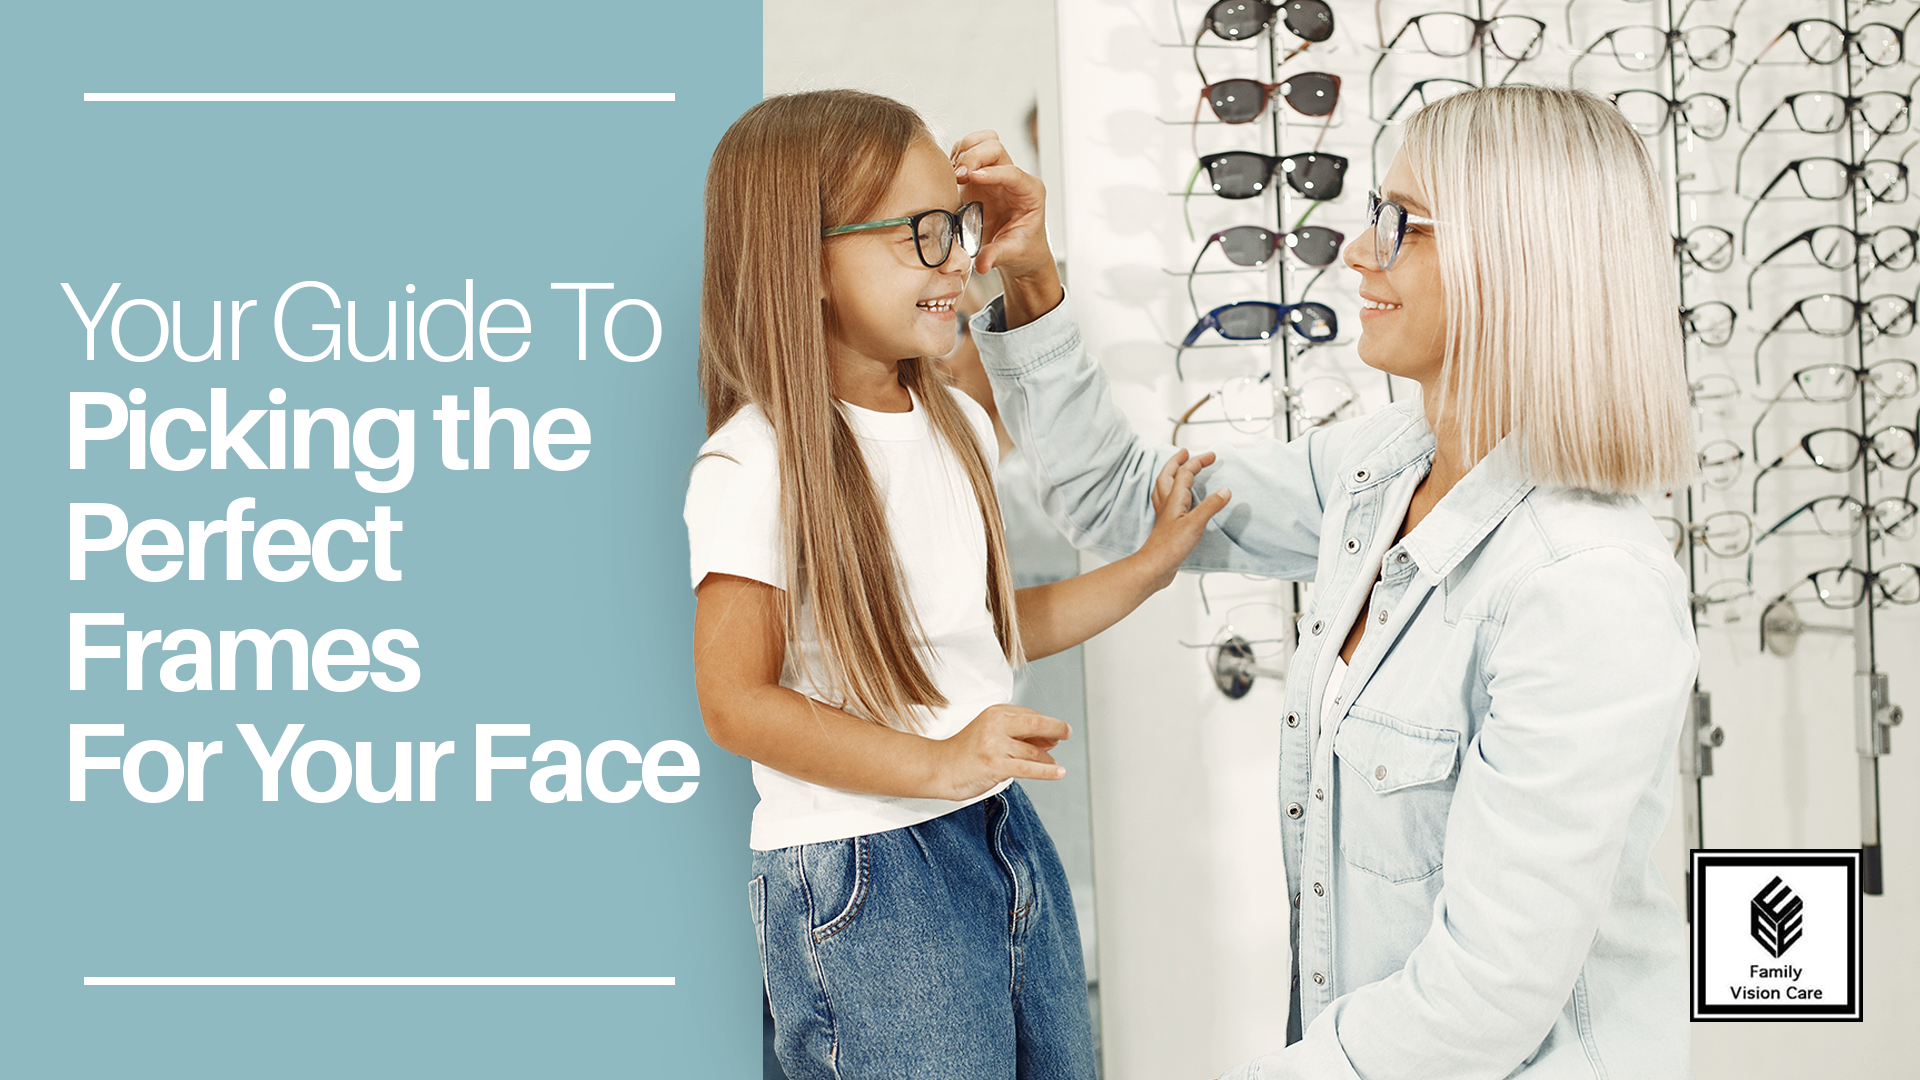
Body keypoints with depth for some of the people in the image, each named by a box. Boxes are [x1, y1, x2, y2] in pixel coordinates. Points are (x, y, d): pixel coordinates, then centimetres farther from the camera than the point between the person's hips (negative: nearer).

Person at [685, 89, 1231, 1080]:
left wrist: (1148, 567, 12)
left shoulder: (958, 423, 9)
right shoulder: (755, 466, -17)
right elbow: (736, 699, -17)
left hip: (1006, 837, 8)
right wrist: (937, 764, -25)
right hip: (858, 874, -8)